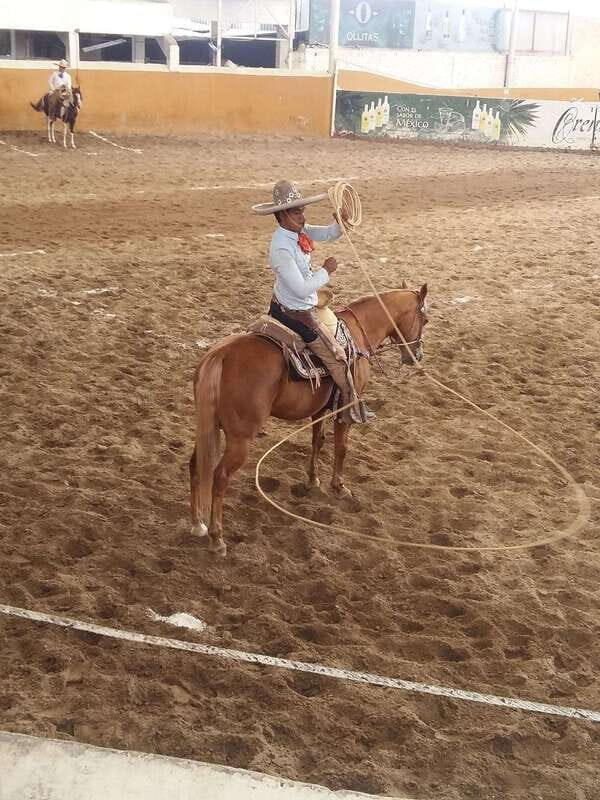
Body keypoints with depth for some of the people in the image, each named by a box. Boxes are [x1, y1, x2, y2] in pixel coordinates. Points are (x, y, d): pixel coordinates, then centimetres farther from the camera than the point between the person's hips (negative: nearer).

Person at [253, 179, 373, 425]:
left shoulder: (298, 230, -4)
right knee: (336, 358, 4)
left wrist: (341, 221, -14)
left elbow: (328, 234, 7)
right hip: (298, 315, -9)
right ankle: (353, 410, 20)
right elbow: (302, 289, -30)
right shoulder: (281, 248, -30)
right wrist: (326, 271, -18)